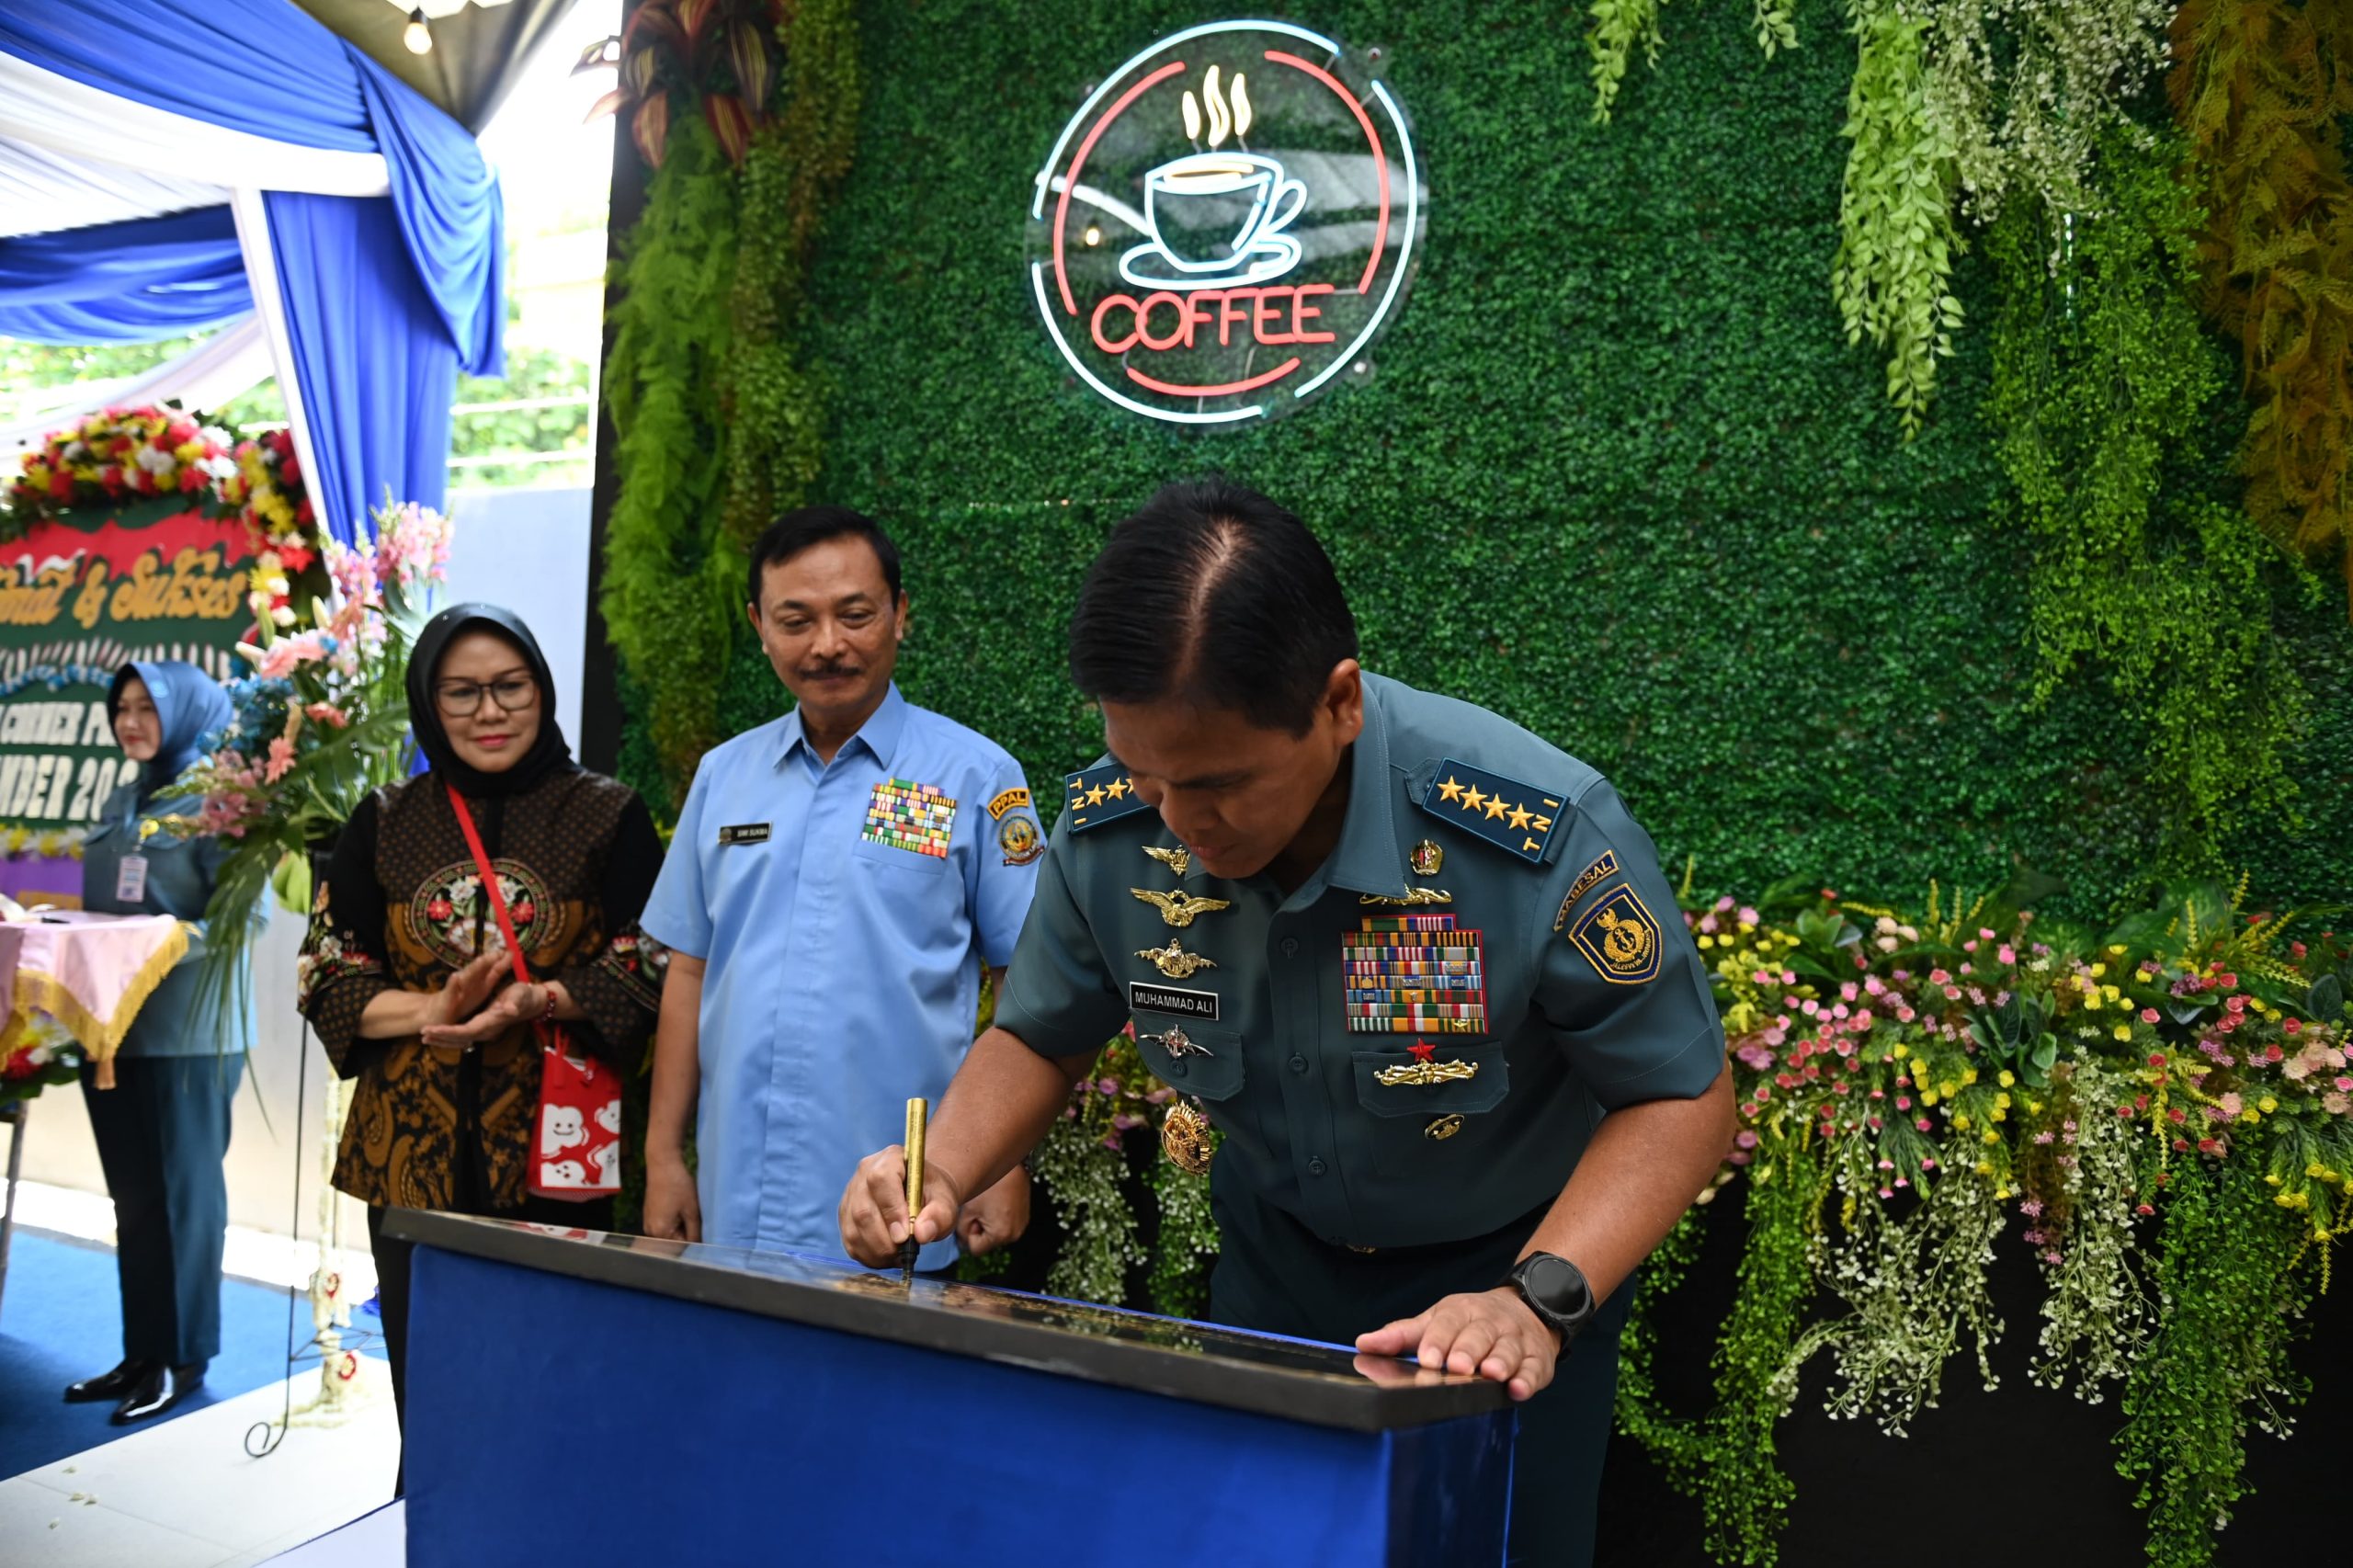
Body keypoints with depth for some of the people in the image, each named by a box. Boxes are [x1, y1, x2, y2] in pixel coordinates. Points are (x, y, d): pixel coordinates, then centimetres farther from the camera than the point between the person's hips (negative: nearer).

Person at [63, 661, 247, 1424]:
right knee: (132, 1195, 13)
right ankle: (141, 1352, 22)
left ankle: (182, 1357, 11)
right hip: (112, 1024, 7)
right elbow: (102, 908, 20)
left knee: (181, 1192, 1)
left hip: (187, 1031, -7)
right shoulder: (120, 804, 15)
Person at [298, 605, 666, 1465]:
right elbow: (327, 976, 7)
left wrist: (537, 1001, -19)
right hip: (416, 1152, 2)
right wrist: (436, 1009, -12)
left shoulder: (608, 815, 3)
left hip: (554, 1149, -2)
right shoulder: (384, 823, 11)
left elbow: (647, 969, -1)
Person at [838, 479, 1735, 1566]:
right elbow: (1039, 1037, -3)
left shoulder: (1541, 835, -34)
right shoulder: (1108, 831, -21)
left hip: (1507, 1262, -3)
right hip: (1274, 1255, 4)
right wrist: (945, 1173, -21)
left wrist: (1539, 1300, -35)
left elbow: (1682, 1096, -21)